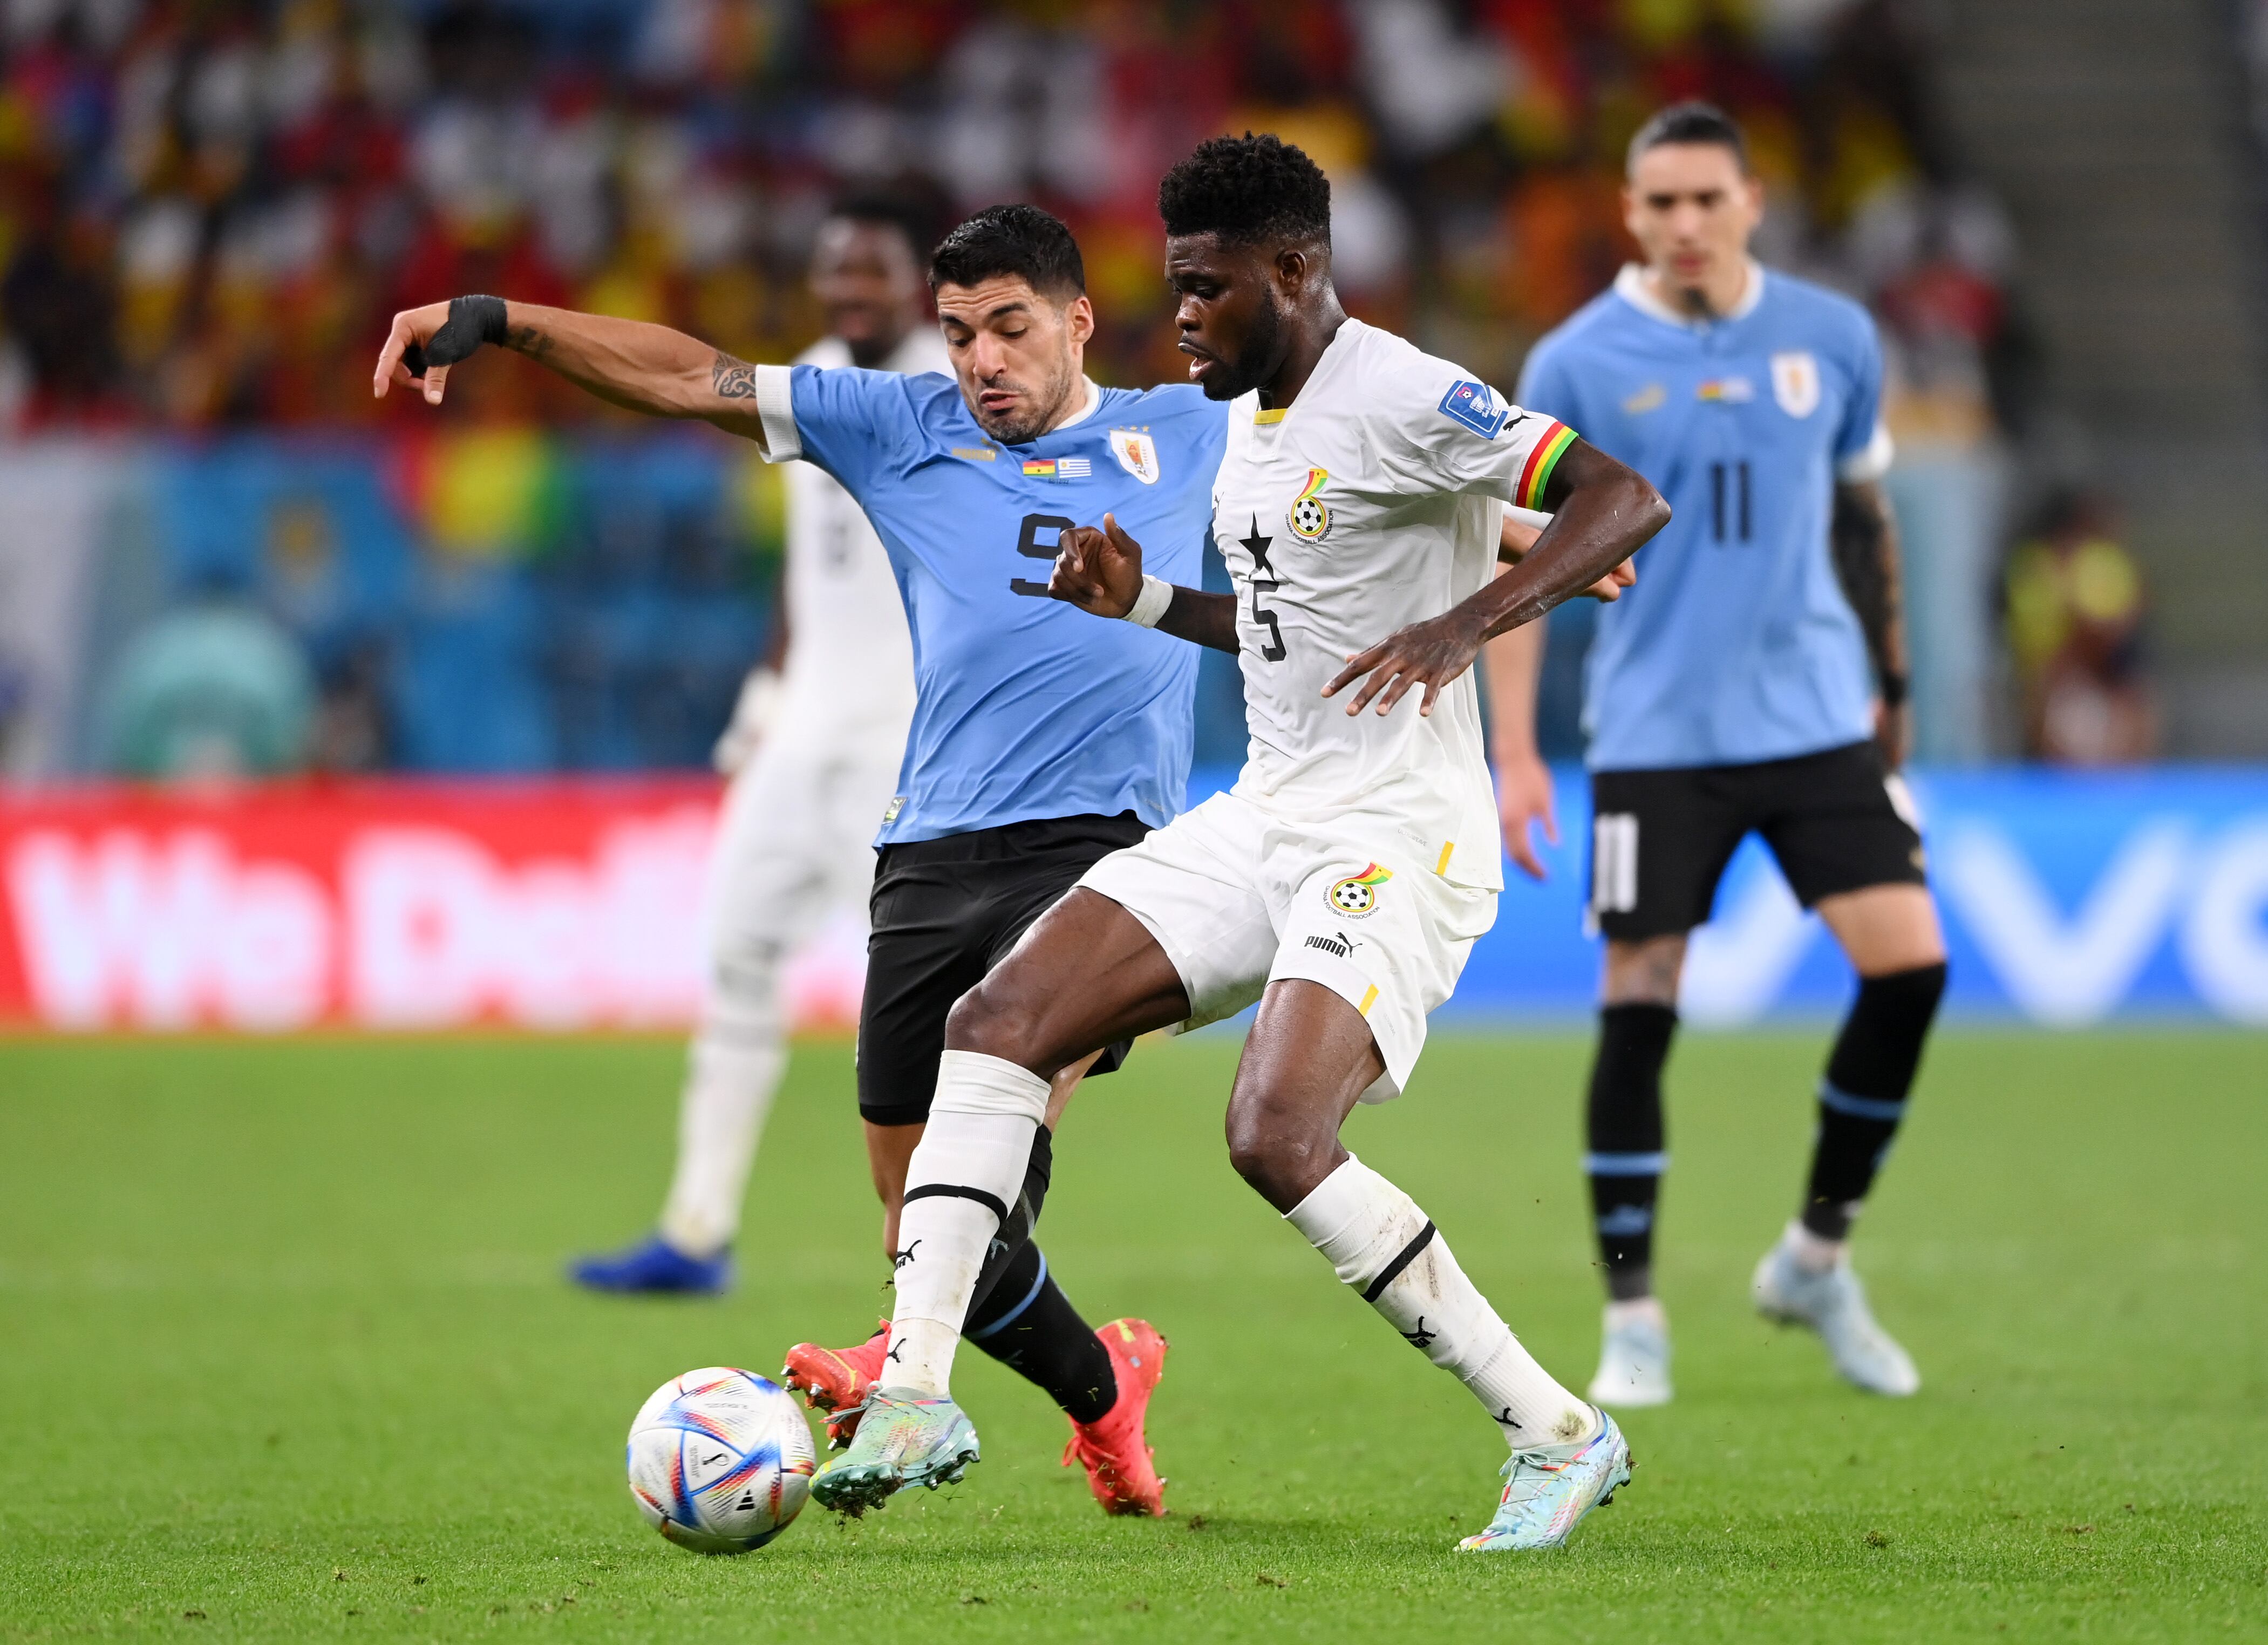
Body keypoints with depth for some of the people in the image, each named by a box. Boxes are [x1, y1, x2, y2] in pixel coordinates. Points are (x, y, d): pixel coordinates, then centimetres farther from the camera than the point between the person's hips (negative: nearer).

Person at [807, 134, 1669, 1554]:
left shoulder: (1401, 401, -14)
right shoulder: (1251, 416, 15)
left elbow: (1627, 496, -22)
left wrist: (1465, 625, -33)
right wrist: (1143, 603, 13)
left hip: (1397, 839, -9)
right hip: (1263, 819, 9)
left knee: (1279, 1138, -25)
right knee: (996, 1024, -4)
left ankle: (1561, 1437, -12)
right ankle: (915, 1396, -5)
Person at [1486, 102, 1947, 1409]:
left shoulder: (1834, 340, 5)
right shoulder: (1578, 366, -4)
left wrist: (1892, 682, 22)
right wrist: (1515, 752, -7)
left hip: (1818, 715, 2)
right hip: (1657, 735, -2)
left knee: (1909, 966, -10)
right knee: (1639, 1008, -6)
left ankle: (1817, 1260, 9)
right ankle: (1634, 1321, 7)